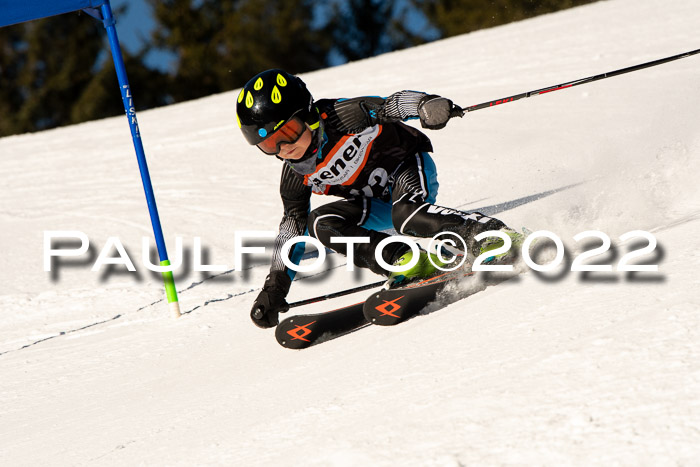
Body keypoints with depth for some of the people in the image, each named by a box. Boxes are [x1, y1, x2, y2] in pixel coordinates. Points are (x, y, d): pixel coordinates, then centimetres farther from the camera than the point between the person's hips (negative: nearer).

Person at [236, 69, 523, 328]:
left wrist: (426, 105, -51)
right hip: (378, 205, 6)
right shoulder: (295, 177, -8)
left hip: (408, 168, -6)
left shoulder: (343, 117, -24)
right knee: (319, 223, -20)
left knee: (405, 216, -37)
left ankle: (495, 235, -36)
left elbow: (389, 105, -29)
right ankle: (407, 263, -29)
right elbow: (292, 230, 1)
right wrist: (274, 287, -4)